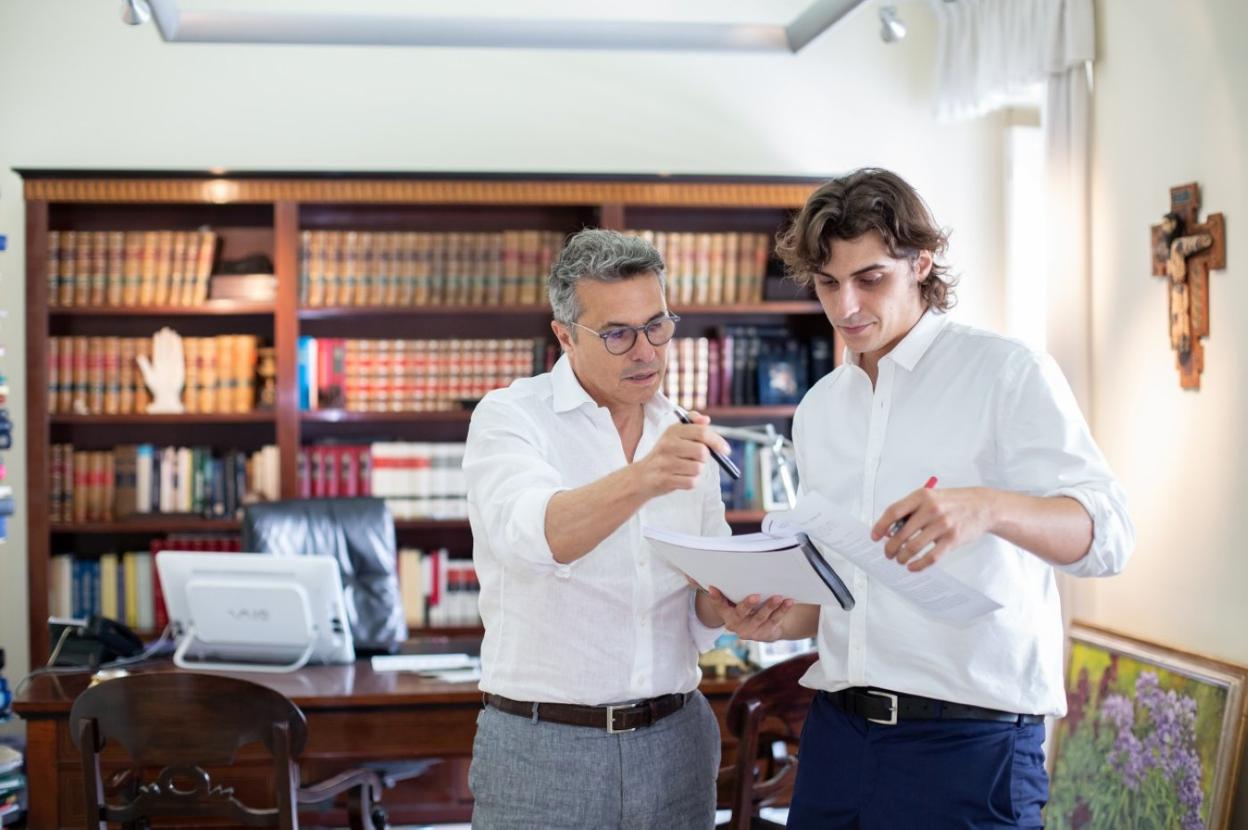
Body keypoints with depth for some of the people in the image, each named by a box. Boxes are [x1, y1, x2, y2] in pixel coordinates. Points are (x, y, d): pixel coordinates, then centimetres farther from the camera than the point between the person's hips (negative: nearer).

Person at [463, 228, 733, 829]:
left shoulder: (684, 438, 7)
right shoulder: (510, 417, -7)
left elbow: (701, 619, 9)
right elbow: (532, 536, -27)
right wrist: (640, 481, -43)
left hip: (677, 740, 4)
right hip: (542, 749, -4)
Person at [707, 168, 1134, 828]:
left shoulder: (1008, 372, -5)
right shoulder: (818, 410, 14)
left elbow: (1105, 533, -15)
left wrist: (988, 508, -34)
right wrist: (784, 619, -2)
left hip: (969, 737, -5)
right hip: (836, 726, 5)